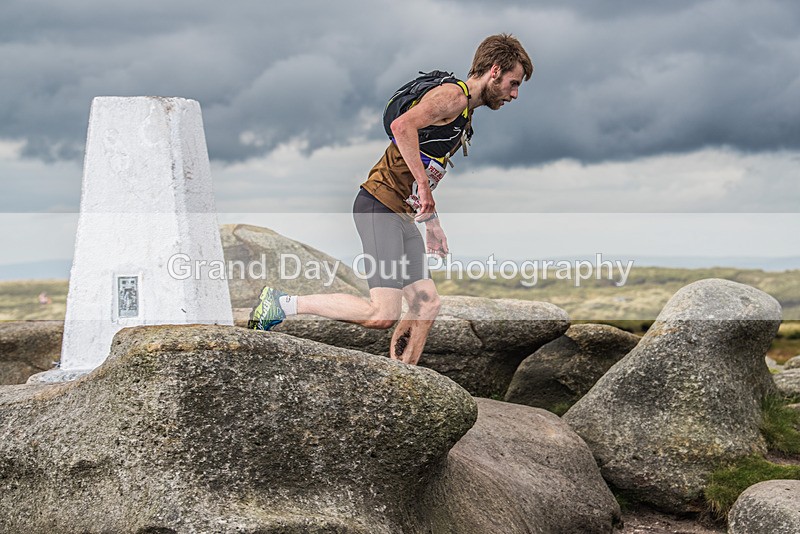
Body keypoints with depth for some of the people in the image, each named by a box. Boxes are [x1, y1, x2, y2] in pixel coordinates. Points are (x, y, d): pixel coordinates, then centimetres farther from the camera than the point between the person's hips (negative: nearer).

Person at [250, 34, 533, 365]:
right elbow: (402, 126, -27)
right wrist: (424, 185, -25)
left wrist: (432, 221, 25)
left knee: (427, 304, 6)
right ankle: (282, 303, -8)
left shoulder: (464, 114, 23)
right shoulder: (453, 94, -9)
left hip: (401, 214, 11)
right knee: (383, 314, -17)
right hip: (379, 206, -11)